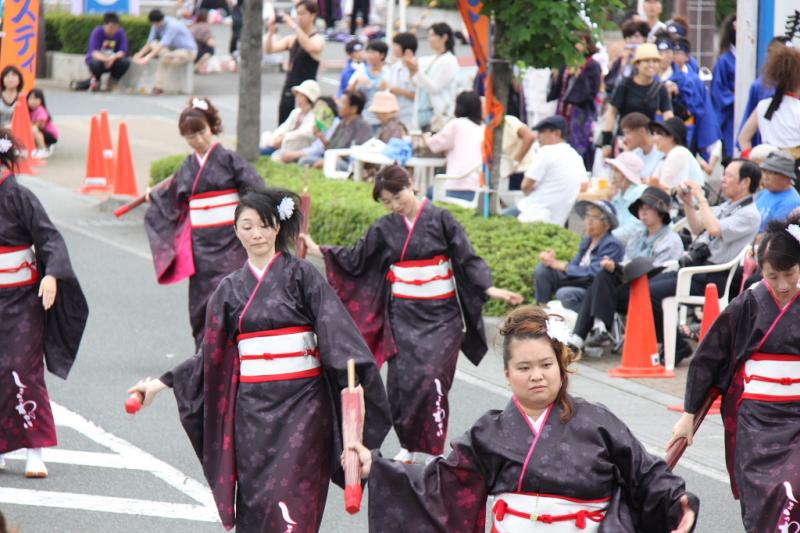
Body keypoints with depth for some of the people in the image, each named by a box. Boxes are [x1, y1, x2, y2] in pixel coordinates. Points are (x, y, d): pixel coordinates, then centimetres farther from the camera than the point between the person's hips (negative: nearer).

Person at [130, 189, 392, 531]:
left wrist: (355, 376, -25)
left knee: (291, 499, -12)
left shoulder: (301, 276, 0)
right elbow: (210, 354, 16)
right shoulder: (231, 289, 11)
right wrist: (162, 383, 10)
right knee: (254, 500, 1)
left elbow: (336, 330, -10)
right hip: (253, 406, 3)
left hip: (301, 401, -3)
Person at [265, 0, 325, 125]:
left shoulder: (318, 40, -5)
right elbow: (269, 49, 4)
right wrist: (271, 31, -13)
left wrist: (294, 26, -29)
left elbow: (310, 47, -29)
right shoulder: (291, 39, 11)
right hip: (288, 91, 6)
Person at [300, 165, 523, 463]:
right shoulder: (385, 228, 6)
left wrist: (491, 290, -19)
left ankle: (432, 450, -7)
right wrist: (316, 250, 7)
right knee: (401, 380, -2)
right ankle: (410, 446, 13)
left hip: (441, 315, -4)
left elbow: (467, 258, -7)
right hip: (403, 315, 4)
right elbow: (356, 259, 12)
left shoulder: (440, 219, -5)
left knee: (431, 378, -14)